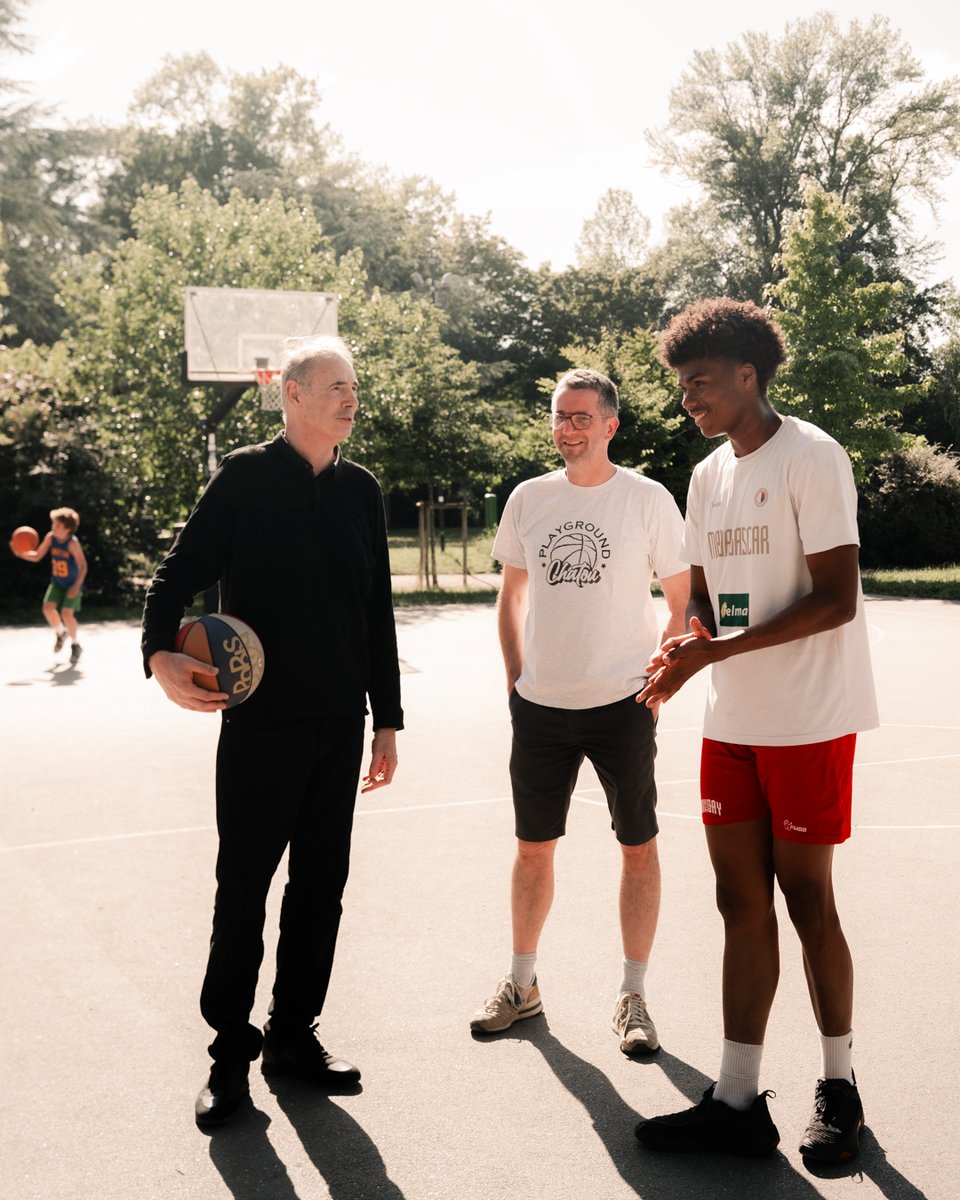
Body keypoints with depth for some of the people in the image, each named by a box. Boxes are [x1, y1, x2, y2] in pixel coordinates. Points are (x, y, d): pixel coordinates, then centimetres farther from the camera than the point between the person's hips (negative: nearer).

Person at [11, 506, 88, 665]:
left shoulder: (72, 542, -24)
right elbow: (37, 556, 0)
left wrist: (76, 586, -24)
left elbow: (83, 566, -18)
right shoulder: (51, 537, -9)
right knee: (48, 608, -11)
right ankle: (60, 633, 20)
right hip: (57, 582, 5)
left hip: (72, 584, -5)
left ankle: (76, 646, 8)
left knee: (66, 613, -15)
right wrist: (21, 553, -18)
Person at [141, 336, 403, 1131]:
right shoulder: (246, 477, -4)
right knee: (243, 888, 1)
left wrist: (388, 719, 11)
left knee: (321, 885, 10)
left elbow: (378, 613, 12)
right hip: (259, 723, -4)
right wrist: (160, 653, -28)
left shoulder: (362, 490, 9)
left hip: (340, 727, 5)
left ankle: (294, 1034, 24)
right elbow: (180, 572, -8)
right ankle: (231, 1050, 16)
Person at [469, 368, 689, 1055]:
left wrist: (657, 681, -6)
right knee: (534, 847, 11)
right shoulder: (529, 499, 5)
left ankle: (633, 998, 18)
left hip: (622, 705, -3)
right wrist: (517, 681, 9)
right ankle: (522, 985, 27)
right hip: (539, 707, 3)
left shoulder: (648, 501, -4)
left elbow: (683, 603, 2)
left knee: (638, 845, 4)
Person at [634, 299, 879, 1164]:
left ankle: (839, 1088, 22)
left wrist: (719, 650, -21)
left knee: (806, 897, 2)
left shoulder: (810, 458, -11)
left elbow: (836, 599, -17)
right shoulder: (709, 476, 13)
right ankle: (737, 1101, 14)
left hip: (809, 722, -7)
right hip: (733, 724, 7)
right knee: (742, 901, 7)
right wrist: (684, 647, -5)